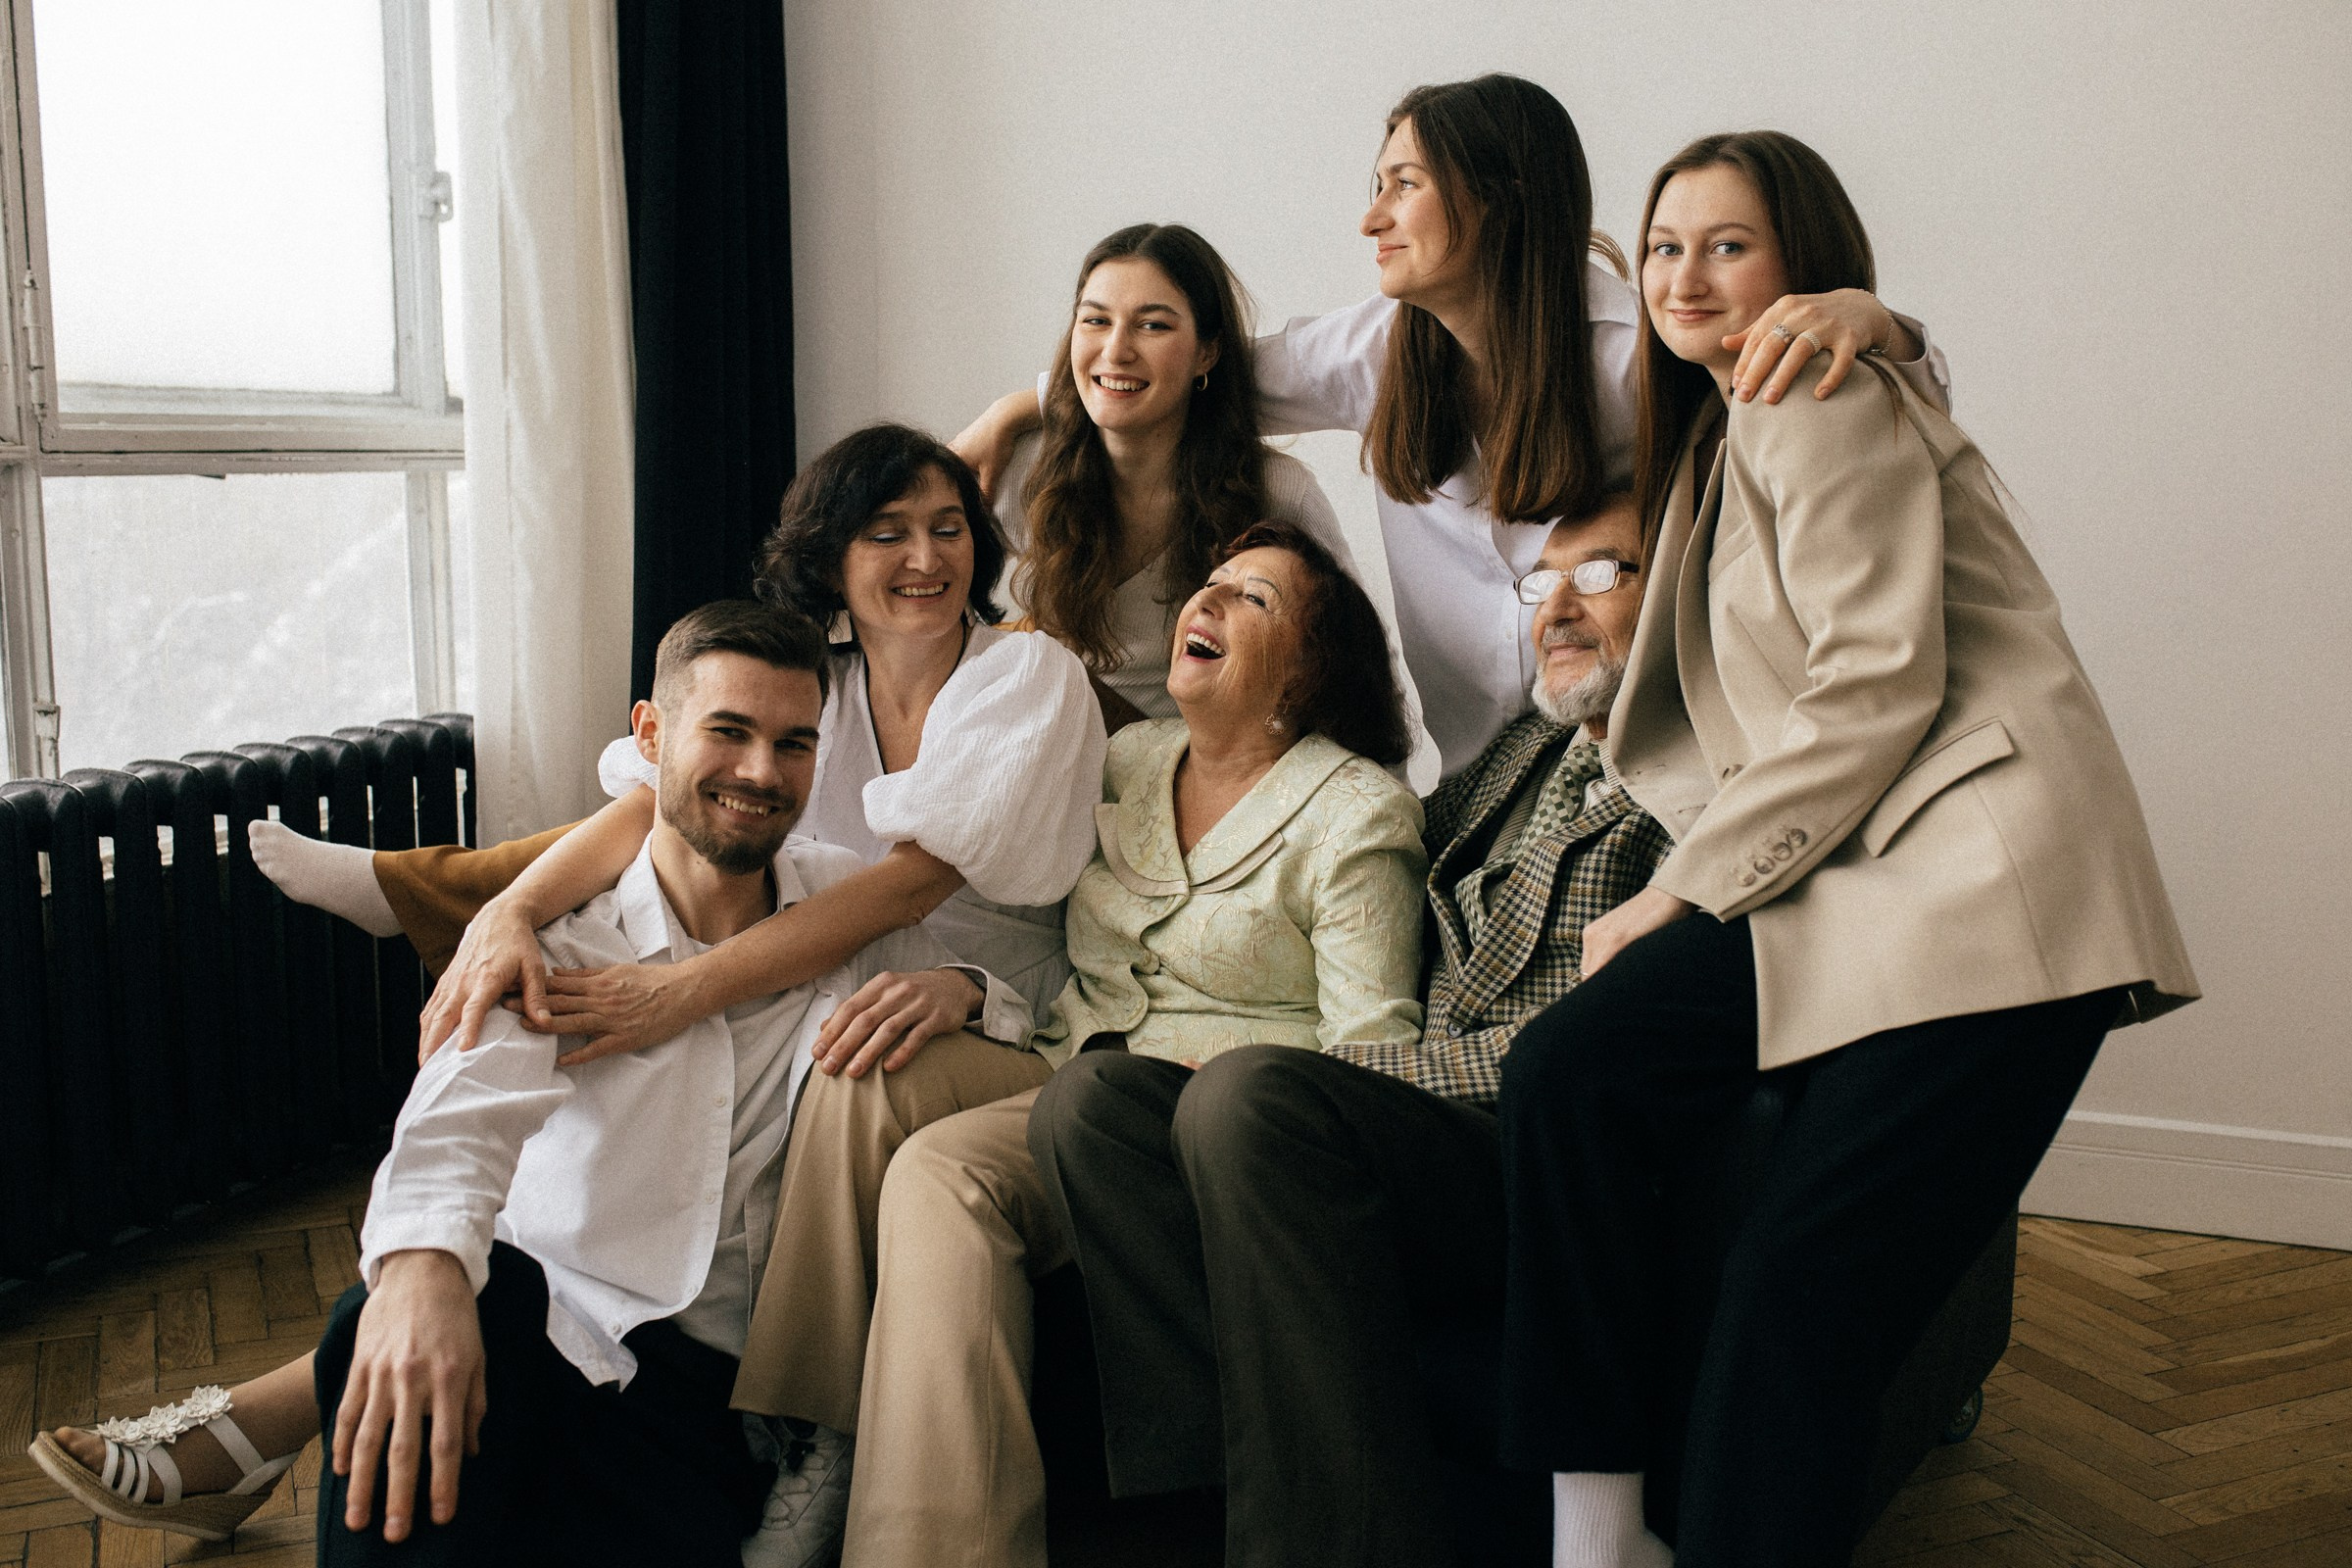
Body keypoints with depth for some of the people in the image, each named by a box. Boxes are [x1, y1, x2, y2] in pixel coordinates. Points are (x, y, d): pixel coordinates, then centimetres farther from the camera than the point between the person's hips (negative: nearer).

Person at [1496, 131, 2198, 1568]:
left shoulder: (1822, 398, -2)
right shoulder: (1717, 437, 27)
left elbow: (1876, 686, -12)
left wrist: (1683, 890, -8)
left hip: (1984, 885, -8)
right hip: (1843, 877, 8)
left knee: (1797, 1295, -14)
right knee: (1567, 1072, -11)